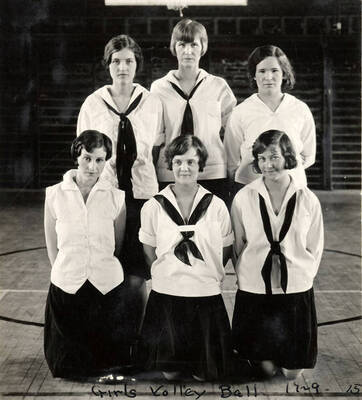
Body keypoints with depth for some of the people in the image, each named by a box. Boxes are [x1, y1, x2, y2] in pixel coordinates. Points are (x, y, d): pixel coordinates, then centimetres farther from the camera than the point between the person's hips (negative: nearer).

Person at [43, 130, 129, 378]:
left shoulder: (116, 197, -3)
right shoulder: (55, 195, -3)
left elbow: (117, 246, 8)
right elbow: (53, 248, 5)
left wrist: (103, 271, 12)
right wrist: (68, 273, 8)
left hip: (108, 286, 0)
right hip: (66, 287, 0)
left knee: (109, 363, 12)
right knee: (68, 367, 12)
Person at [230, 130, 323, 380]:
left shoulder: (308, 200, -3)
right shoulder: (244, 198, -6)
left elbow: (315, 248, 6)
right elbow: (237, 245, 4)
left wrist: (302, 275, 4)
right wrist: (246, 276, 5)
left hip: (296, 290, 1)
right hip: (254, 291, 0)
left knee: (293, 372, 9)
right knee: (266, 367, 7)